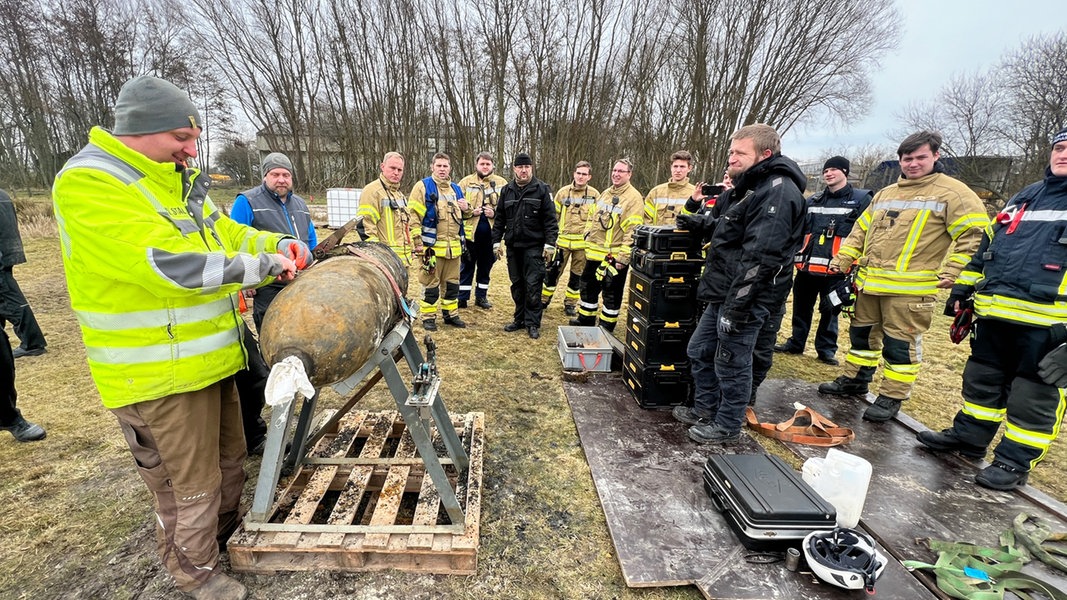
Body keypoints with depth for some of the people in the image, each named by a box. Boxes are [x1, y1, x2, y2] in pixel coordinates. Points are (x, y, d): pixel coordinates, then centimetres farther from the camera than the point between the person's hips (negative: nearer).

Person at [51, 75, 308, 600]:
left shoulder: (177, 178, 9)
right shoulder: (88, 183, -18)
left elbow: (222, 232, 15)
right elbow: (168, 263, -28)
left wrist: (278, 243, -2)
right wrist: (263, 266, -22)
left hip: (208, 356, 8)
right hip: (159, 374, -8)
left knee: (228, 457, 25)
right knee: (189, 484, 10)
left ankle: (227, 530, 49)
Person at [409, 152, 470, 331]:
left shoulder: (456, 189, 15)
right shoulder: (423, 186, -4)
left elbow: (462, 215, 27)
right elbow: (413, 214, -8)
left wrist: (466, 208, 3)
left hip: (454, 246, 6)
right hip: (432, 245, -6)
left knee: (452, 282, 13)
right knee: (431, 283, 1)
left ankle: (451, 314, 26)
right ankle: (428, 317, 13)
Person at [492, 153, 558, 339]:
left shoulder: (542, 189, -2)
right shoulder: (507, 190, 11)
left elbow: (550, 219, -6)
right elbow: (500, 219, 14)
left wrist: (550, 244, -12)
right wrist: (496, 241, 8)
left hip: (534, 247, -4)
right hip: (513, 246, 4)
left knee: (533, 285, -3)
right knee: (517, 285, 11)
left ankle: (532, 323, 6)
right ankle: (520, 319, 24)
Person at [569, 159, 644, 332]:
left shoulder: (633, 198, -12)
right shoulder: (604, 194, 12)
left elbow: (632, 232, -18)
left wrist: (623, 257, -22)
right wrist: (588, 233, 11)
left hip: (614, 257, -8)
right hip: (594, 252, 8)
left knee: (612, 294, 5)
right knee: (588, 287, 19)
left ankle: (606, 328, 20)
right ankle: (586, 320, 36)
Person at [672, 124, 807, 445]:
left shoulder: (778, 192, -17)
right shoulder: (747, 187, 16)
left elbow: (760, 258, -25)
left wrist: (736, 307, -25)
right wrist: (699, 222, 12)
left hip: (747, 299, -10)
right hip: (723, 294, 10)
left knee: (732, 363, 4)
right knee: (699, 351, 18)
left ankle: (728, 426, 23)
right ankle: (705, 408, 36)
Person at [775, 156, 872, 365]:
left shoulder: (861, 199, 1)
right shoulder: (813, 201, 14)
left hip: (835, 270, -4)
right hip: (807, 266, 4)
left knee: (829, 310, 5)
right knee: (801, 307, 11)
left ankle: (826, 349, 19)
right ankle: (795, 343, 23)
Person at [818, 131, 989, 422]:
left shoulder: (952, 192, -3)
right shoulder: (885, 194, 17)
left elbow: (974, 235, -9)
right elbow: (861, 230, 21)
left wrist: (951, 272, -17)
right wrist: (842, 259, 12)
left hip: (909, 289, -6)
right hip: (869, 283, 7)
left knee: (900, 343, 0)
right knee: (862, 333, 16)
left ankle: (891, 397, 13)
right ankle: (854, 380, 30)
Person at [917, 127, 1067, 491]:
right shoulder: (1024, 198, 17)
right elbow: (986, 246, 21)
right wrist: (962, 290, 17)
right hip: (995, 315, 6)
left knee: (1033, 395, 5)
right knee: (981, 381, 16)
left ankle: (1014, 463, 17)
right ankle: (967, 437, 30)